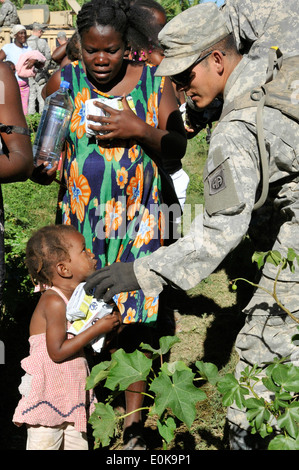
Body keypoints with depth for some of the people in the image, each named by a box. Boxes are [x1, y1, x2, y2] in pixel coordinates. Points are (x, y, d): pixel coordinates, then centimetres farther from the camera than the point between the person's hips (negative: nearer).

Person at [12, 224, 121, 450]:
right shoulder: (54, 302, -21)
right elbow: (57, 352, -24)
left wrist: (109, 319, 0)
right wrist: (97, 329, -21)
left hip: (72, 393, 9)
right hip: (47, 395, -9)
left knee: (78, 444, 16)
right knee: (45, 444, 0)